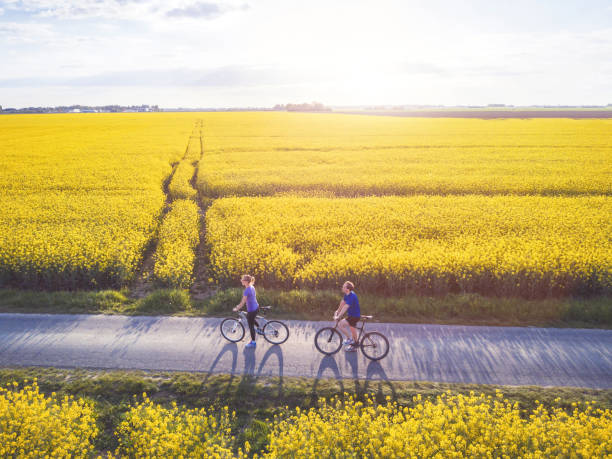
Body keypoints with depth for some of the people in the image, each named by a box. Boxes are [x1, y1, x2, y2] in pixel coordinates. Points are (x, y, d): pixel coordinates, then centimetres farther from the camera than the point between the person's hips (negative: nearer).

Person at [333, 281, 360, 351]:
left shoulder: (351, 296, -27)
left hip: (354, 316, -9)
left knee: (340, 324, -16)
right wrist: (337, 311, 16)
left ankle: (349, 338, 1)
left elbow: (345, 307, -32)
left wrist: (338, 316, -33)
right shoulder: (347, 294, 0)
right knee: (352, 330, 18)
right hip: (351, 314, 9)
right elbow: (342, 302, 14)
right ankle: (354, 346, 36)